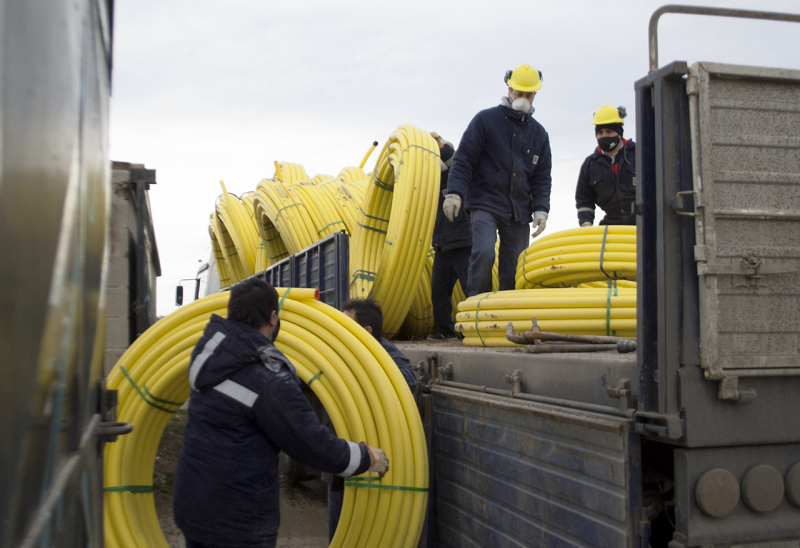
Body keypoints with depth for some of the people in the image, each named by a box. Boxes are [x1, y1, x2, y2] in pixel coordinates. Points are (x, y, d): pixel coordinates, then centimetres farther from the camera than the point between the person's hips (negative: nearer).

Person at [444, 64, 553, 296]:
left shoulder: (539, 133, 14)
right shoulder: (486, 120, 2)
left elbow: (542, 177, 15)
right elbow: (464, 159, -2)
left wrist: (541, 209, 0)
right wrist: (455, 192, -15)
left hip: (519, 211, 4)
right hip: (484, 204, -4)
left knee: (515, 268, 2)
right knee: (484, 253, -24)